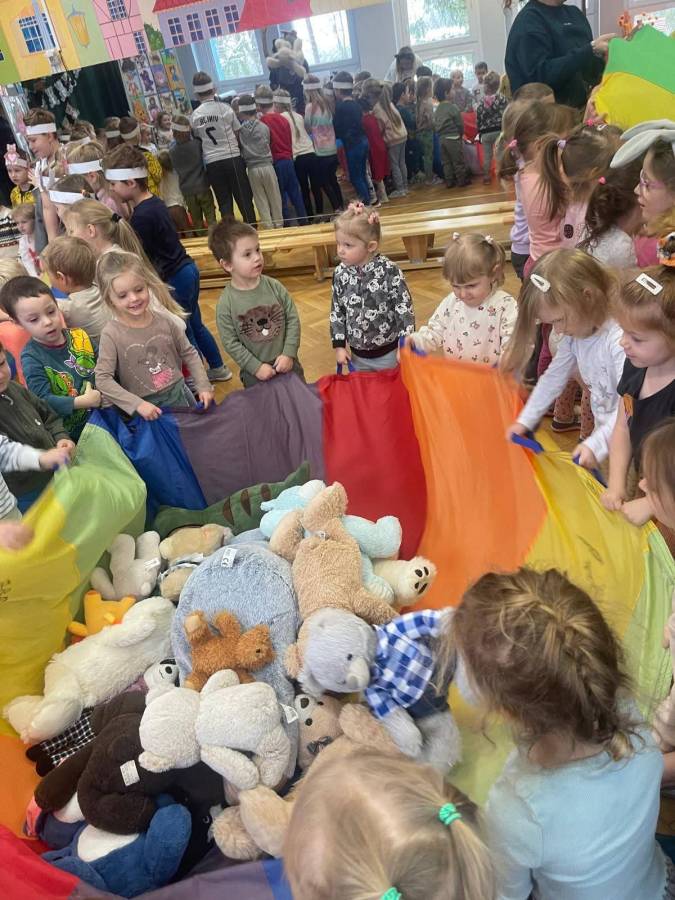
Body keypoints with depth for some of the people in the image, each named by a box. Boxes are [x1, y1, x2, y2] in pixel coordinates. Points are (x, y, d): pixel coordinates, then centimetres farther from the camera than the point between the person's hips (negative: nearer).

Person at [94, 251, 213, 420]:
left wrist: (203, 386, -2)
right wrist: (137, 404, -24)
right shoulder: (111, 334, -15)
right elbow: (103, 379, -17)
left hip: (179, 394, 4)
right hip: (147, 408, -3)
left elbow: (189, 353, 6)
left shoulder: (164, 321, -6)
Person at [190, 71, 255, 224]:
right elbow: (238, 132, 3)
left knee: (224, 201, 7)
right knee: (244, 198, 3)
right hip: (232, 158, -2)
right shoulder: (225, 108, -3)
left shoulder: (195, 115, 2)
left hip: (212, 163, 2)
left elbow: (197, 137, 12)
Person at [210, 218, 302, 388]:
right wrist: (256, 367, -14)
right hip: (254, 371, -2)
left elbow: (293, 318, -5)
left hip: (286, 362, 2)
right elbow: (230, 342, -13)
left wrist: (289, 353, -11)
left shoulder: (274, 286, -10)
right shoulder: (226, 303, -16)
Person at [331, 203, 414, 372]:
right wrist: (339, 345, 3)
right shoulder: (340, 274, -6)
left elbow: (404, 308, -14)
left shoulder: (389, 271, -18)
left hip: (388, 352, -3)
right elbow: (336, 311, 4)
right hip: (357, 354, 4)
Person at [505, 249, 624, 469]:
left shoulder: (620, 339, -28)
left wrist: (597, 445, -33)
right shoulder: (574, 334, 0)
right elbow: (553, 378, 11)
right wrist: (525, 420, 9)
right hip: (603, 431, 7)